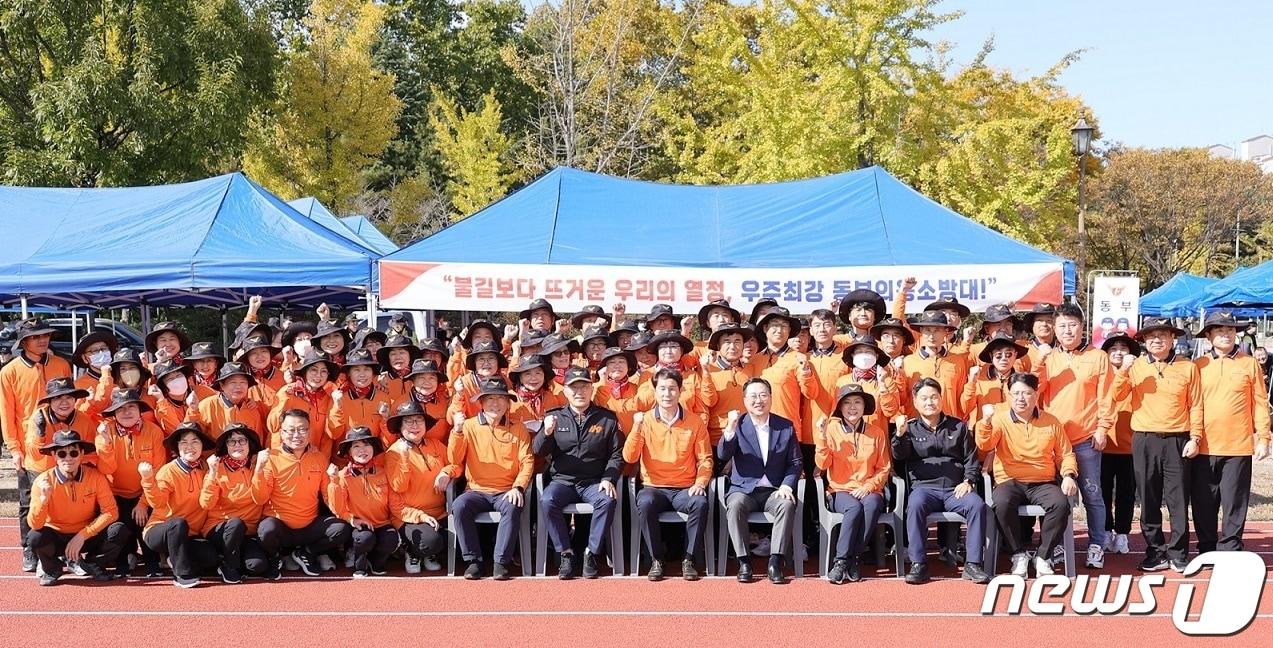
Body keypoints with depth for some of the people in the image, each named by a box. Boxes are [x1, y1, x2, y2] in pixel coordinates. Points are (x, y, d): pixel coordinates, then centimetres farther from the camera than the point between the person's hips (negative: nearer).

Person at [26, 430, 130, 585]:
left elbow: (110, 512, -13)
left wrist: (82, 535, -20)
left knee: (119, 531, -24)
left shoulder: (95, 477, -13)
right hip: (56, 537, -1)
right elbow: (35, 525, -20)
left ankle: (87, 564, 4)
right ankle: (51, 568, 3)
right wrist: (43, 498, -38)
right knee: (35, 537, -33)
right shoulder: (43, 481, -16)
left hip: (88, 536, 1)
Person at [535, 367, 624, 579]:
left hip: (594, 482, -1)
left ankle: (591, 553, -19)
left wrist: (608, 479, -8)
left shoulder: (607, 418, 7)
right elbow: (538, 451, 3)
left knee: (608, 501, -33)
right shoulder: (555, 417, 9)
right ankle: (565, 554, -19)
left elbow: (617, 454, 8)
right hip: (562, 481, 1)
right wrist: (546, 433, -18)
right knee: (547, 500, -31)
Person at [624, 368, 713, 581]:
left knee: (700, 504, -33)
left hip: (685, 489, 0)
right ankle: (656, 560, -18)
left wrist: (700, 483, -11)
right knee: (644, 504, -34)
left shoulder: (694, 422, 5)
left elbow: (705, 458, 7)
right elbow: (629, 457, -4)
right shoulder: (645, 420, 4)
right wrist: (637, 429, -18)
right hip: (654, 487, 0)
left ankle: (690, 560, -17)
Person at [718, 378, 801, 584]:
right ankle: (743, 563, -27)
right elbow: (722, 455, -9)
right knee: (735, 505, -33)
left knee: (787, 505, -31)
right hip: (743, 489, -1)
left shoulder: (786, 427, 8)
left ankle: (776, 562, -29)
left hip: (774, 490, 1)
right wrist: (730, 430, -25)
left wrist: (787, 485, -9)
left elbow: (795, 462, 9)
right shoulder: (738, 425, 4)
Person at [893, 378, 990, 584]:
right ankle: (918, 564, -32)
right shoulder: (910, 428, 15)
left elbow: (972, 458, 17)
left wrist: (968, 481, -1)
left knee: (977, 504, -30)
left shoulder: (958, 427, 20)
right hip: (924, 487, -1)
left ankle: (973, 564, -28)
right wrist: (899, 435, -23)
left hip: (955, 489, 2)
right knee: (915, 505, -36)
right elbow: (899, 455, -3)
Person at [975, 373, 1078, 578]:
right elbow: (984, 446, -13)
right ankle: (1019, 554, -14)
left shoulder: (1051, 422, 11)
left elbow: (1065, 455, 16)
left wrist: (1069, 476, -5)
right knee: (1002, 504, -35)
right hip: (1010, 482, -1)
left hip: (1043, 484, 1)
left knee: (1061, 504, -30)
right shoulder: (1000, 419, 5)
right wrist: (986, 421, -31)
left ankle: (1043, 557, -13)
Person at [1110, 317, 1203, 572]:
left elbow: (1195, 406, 4)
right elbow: (1117, 396, -3)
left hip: (1177, 441, -1)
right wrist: (1123, 370, -18)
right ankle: (1155, 552, 13)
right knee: (1149, 501, 5)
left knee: (1178, 500, 0)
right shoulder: (1136, 366, 6)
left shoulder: (1187, 367, 4)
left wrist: (1195, 438, -4)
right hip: (1144, 441, 1)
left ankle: (1178, 553, 8)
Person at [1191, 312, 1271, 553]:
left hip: (1239, 447, -1)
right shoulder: (1198, 366, 6)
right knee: (1204, 504, 7)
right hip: (1204, 447, 1)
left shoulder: (1250, 364, 5)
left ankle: (1230, 553, 8)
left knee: (1234, 504, 2)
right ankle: (1207, 551, 17)